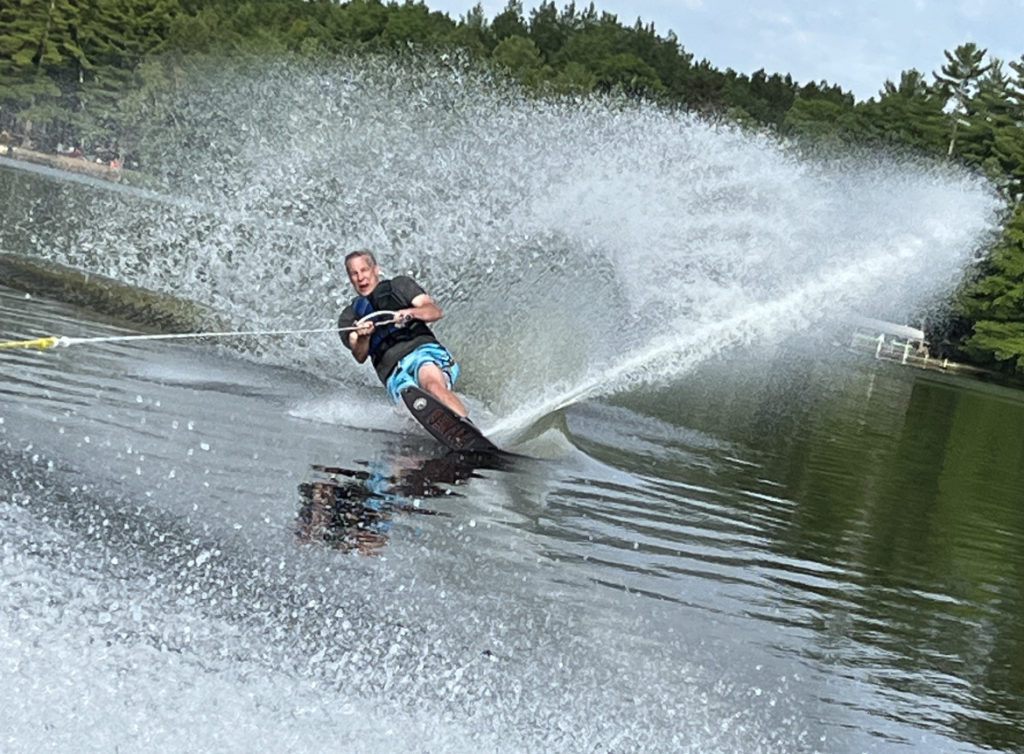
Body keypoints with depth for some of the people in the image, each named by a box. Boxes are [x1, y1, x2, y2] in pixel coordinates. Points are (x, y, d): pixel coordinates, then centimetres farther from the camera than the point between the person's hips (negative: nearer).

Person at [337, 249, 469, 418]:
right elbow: (360, 357, 9)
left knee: (433, 385, -37)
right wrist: (363, 337, -13)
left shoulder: (400, 285, 24)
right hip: (393, 368, 2)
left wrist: (410, 313, -11)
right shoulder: (349, 318, 26)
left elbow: (436, 312, 10)